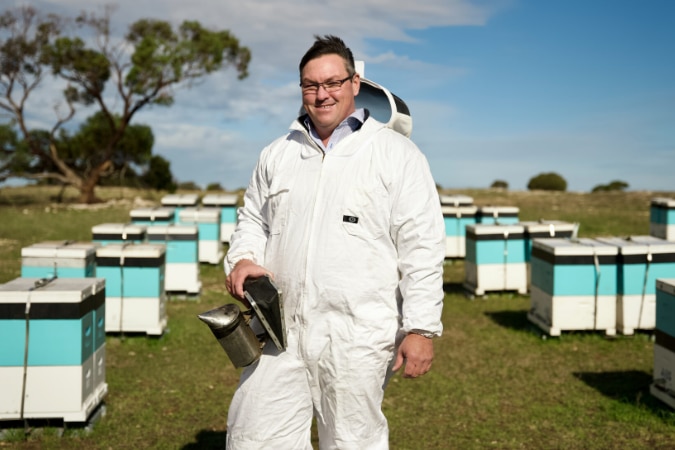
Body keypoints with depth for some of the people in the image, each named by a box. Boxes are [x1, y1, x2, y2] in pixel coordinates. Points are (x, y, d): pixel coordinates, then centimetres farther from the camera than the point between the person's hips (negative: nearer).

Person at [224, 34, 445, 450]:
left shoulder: (396, 154, -2)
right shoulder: (277, 155, 13)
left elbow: (422, 247, -6)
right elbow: (253, 219, 23)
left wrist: (421, 328, -10)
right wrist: (243, 259, 0)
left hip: (358, 337, -4)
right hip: (280, 330, 4)